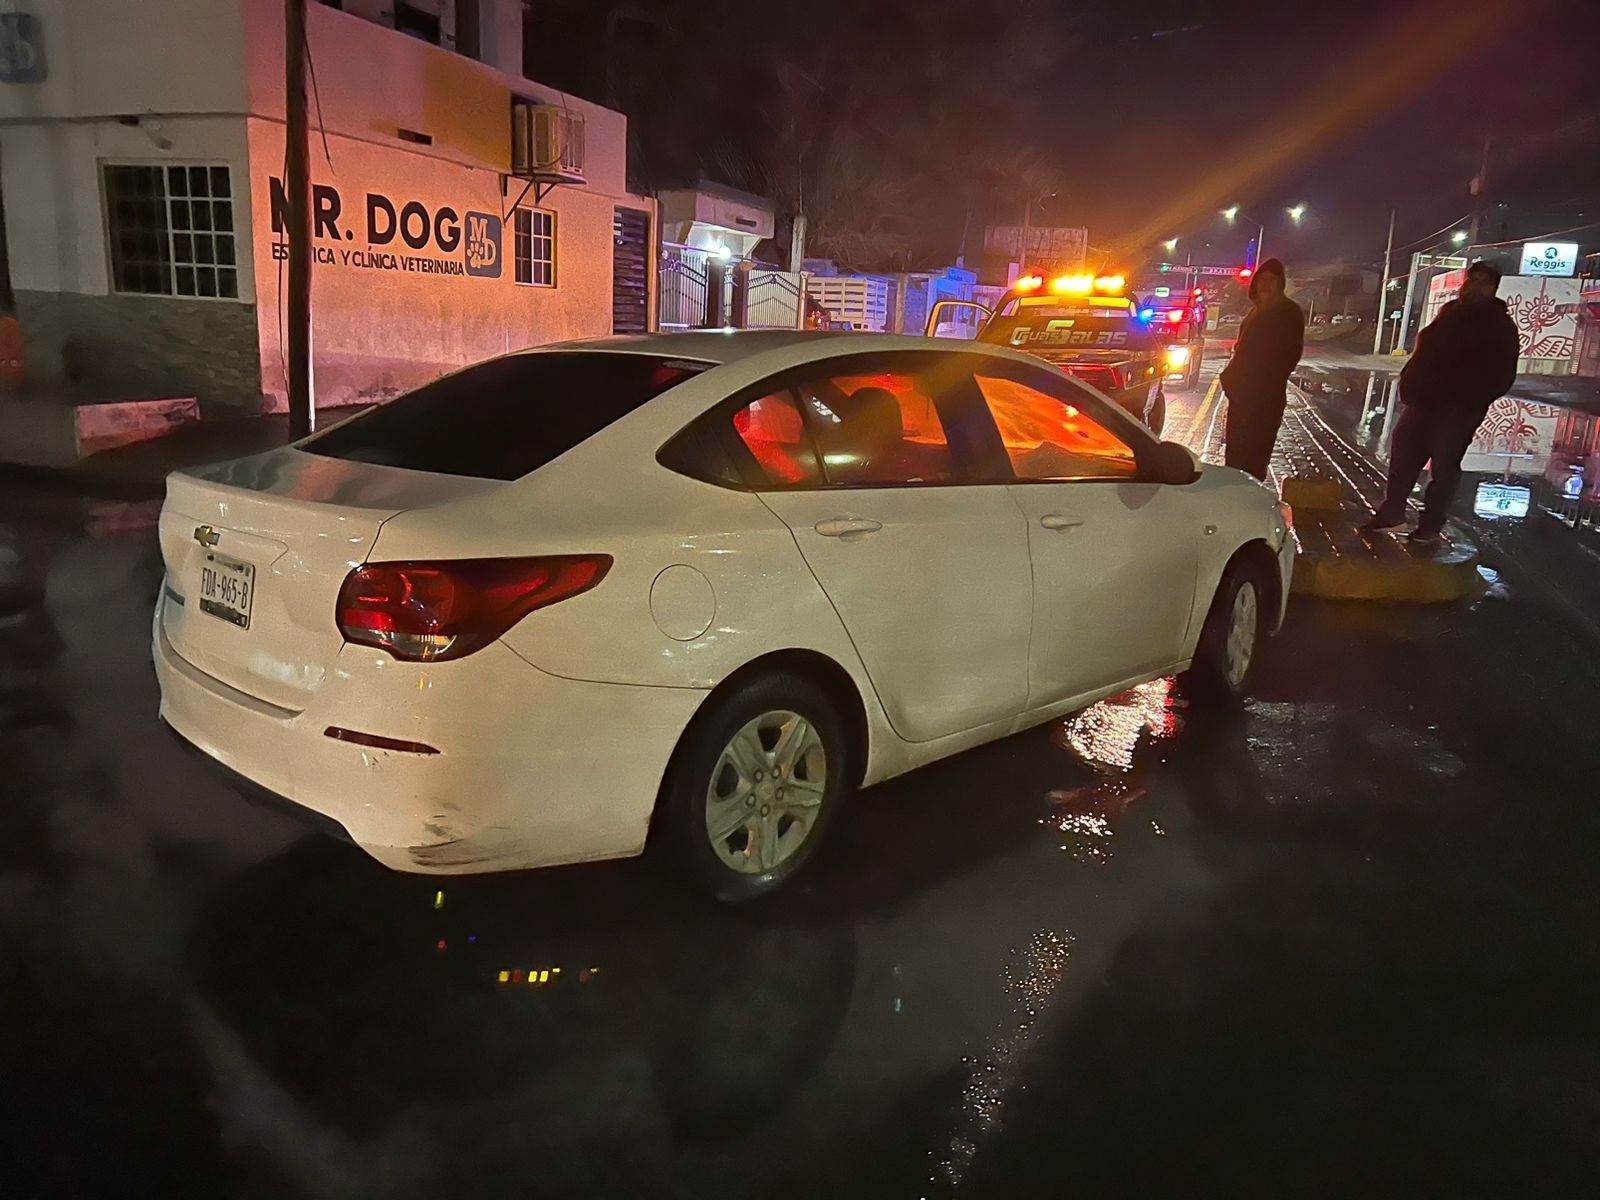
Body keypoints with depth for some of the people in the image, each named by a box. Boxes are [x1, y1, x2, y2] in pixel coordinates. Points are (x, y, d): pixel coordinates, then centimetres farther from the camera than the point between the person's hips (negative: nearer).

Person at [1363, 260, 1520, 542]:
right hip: (1424, 400, 6)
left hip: (1457, 410, -6)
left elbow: (1501, 376, -9)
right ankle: (1392, 510, 23)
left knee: (1444, 466, 1)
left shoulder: (1499, 326, -6)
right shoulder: (1451, 311, 13)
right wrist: (1409, 384, 8)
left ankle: (1431, 524, 10)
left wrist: (1468, 403, -17)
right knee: (1403, 455, 10)